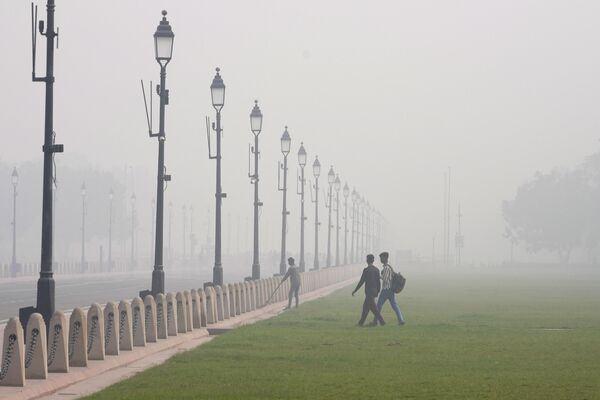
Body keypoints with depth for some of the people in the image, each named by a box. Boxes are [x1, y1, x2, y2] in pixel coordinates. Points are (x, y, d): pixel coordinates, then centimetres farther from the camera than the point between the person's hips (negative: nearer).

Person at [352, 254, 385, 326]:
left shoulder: (366, 270, -14)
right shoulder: (376, 269, 5)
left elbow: (361, 281, -13)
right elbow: (378, 282, 9)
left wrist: (355, 290, -4)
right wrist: (377, 291, 19)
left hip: (369, 291, -7)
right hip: (375, 290, 7)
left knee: (373, 307, -4)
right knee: (365, 306, 14)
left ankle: (381, 321, -7)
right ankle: (361, 322, 17)